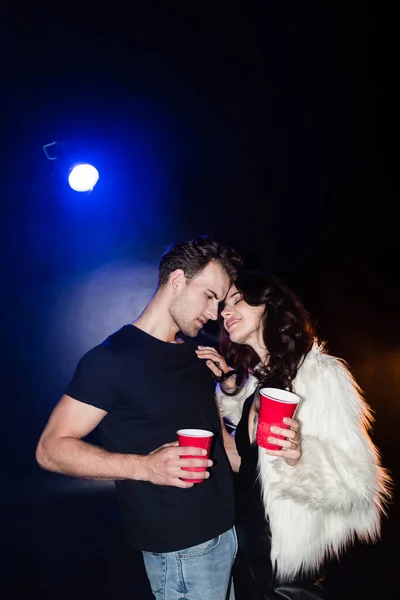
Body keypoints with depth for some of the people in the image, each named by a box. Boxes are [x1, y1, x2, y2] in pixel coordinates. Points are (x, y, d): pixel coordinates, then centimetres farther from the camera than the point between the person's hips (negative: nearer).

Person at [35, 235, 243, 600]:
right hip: (180, 551, -7)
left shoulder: (198, 352, 9)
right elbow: (52, 449, -17)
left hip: (228, 528, 7)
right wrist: (146, 466, -28)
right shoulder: (112, 358, -15)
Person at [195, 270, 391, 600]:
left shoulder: (321, 374, -20)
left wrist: (299, 457, -39)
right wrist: (225, 389, 3)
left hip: (290, 563, -6)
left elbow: (357, 482, -21)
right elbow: (245, 463, 6)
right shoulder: (252, 380, 2)